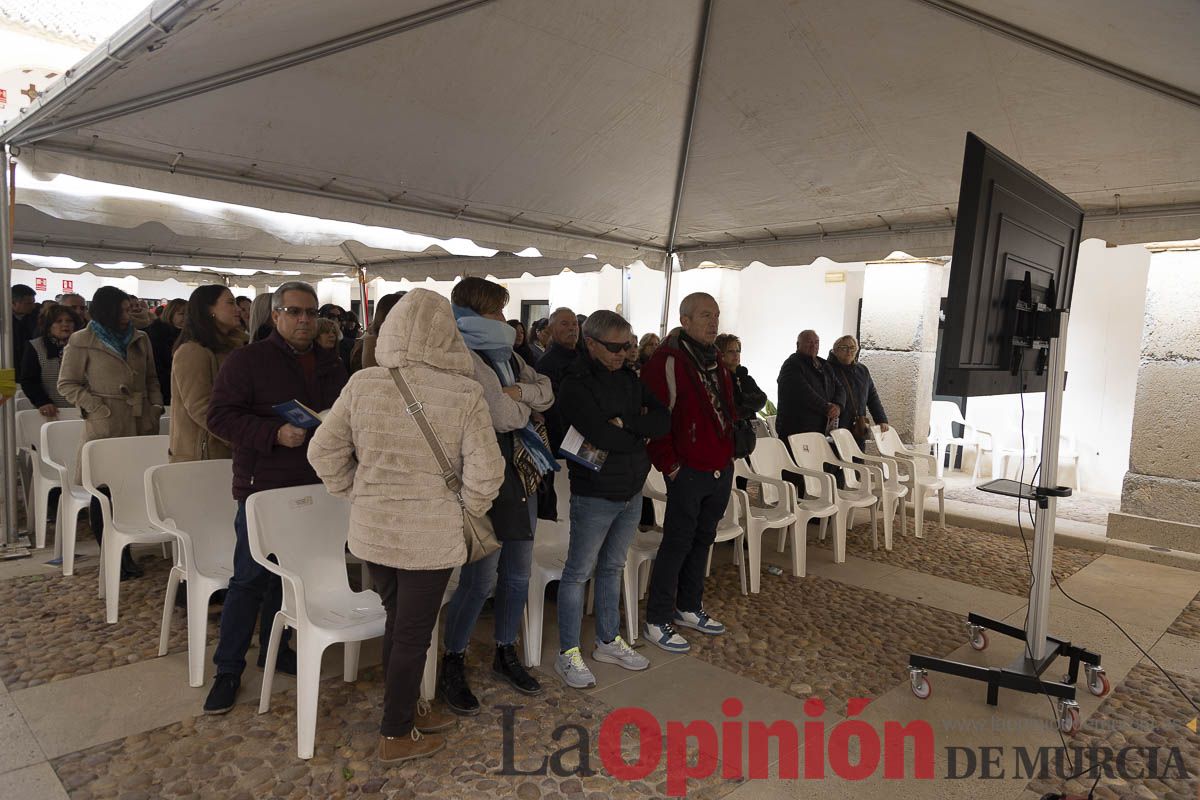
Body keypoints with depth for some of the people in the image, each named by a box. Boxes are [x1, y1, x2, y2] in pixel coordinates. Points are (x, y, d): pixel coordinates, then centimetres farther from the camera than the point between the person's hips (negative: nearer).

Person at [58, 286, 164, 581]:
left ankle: (124, 553, 18)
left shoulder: (140, 339, 13)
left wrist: (156, 406, 7)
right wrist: (96, 408, -9)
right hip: (106, 426, -4)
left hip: (141, 424, 4)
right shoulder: (82, 342, 0)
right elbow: (67, 384, 2)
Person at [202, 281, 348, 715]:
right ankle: (228, 669, 13)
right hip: (264, 486, -5)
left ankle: (274, 647, 32)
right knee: (251, 578, -1)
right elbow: (220, 415, -13)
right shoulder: (247, 360, -7)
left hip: (314, 486, 6)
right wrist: (275, 433, -24)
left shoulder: (330, 364, 11)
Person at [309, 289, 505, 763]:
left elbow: (324, 452, -1)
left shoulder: (362, 384, -7)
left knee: (397, 620, 23)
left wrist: (358, 495, 12)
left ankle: (406, 709, 42)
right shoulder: (465, 393, -16)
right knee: (413, 633, 12)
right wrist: (465, 512, 2)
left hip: (372, 529, 4)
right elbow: (485, 472, -16)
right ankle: (397, 736, 29)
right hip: (432, 536, -4)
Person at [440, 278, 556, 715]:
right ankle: (452, 666, 20)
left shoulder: (506, 356, 13)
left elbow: (546, 391, 7)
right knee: (480, 579, -1)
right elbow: (503, 417, -22)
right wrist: (526, 403, -1)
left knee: (517, 574, 15)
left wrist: (518, 393, -13)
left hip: (522, 474, 8)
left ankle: (506, 653, 33)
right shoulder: (463, 359, -15)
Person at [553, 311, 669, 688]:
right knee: (579, 573, 4)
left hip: (631, 492, 7)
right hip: (595, 495, -7)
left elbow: (663, 420, -3)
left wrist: (625, 423, -19)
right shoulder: (576, 384, -16)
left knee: (612, 568, 19)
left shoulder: (628, 378, 6)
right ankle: (568, 654, 18)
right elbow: (602, 436, -28)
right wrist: (641, 433, -11)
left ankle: (608, 641, 34)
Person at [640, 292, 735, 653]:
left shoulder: (715, 359, 13)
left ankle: (689, 608, 32)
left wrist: (729, 453, 14)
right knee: (677, 544, 0)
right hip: (689, 471, -8)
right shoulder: (666, 361, -15)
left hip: (721, 469, 8)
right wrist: (670, 465, -15)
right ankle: (657, 621, 13)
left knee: (702, 539, 17)